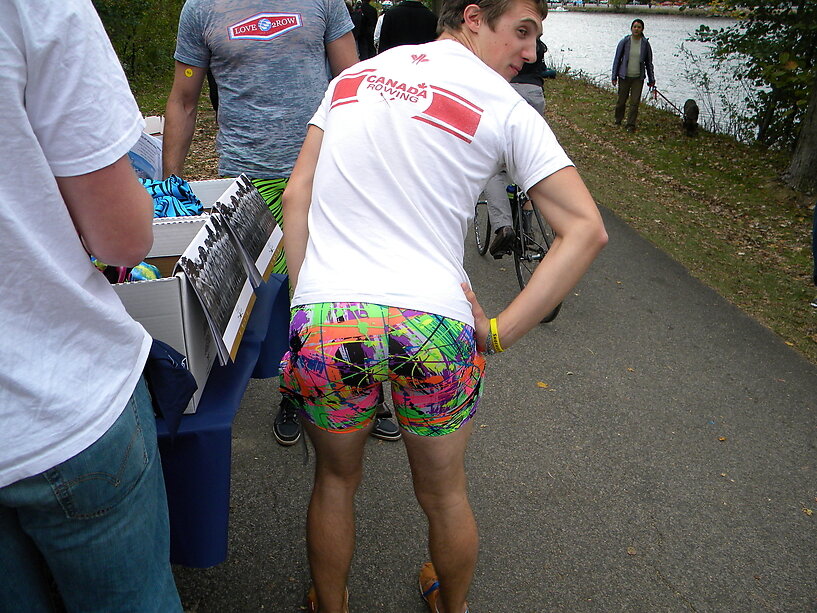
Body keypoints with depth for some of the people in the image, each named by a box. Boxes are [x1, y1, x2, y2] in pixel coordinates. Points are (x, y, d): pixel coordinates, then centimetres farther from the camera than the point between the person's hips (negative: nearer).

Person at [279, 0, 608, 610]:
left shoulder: (354, 74, 16)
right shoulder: (506, 108, 4)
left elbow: (296, 198, 12)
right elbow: (586, 230, -3)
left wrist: (309, 300, 13)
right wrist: (499, 332, -3)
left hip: (323, 323, 3)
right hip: (435, 325, -2)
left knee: (335, 480, 28)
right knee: (444, 495, 24)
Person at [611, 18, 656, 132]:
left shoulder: (645, 43, 0)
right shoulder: (624, 41, -4)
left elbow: (649, 62, 7)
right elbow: (617, 59, 2)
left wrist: (651, 79, 8)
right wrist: (614, 76, -1)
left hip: (638, 78, 1)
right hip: (624, 76, -1)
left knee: (635, 102, -3)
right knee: (622, 100, 8)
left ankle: (631, 124, 7)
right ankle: (618, 120, 29)